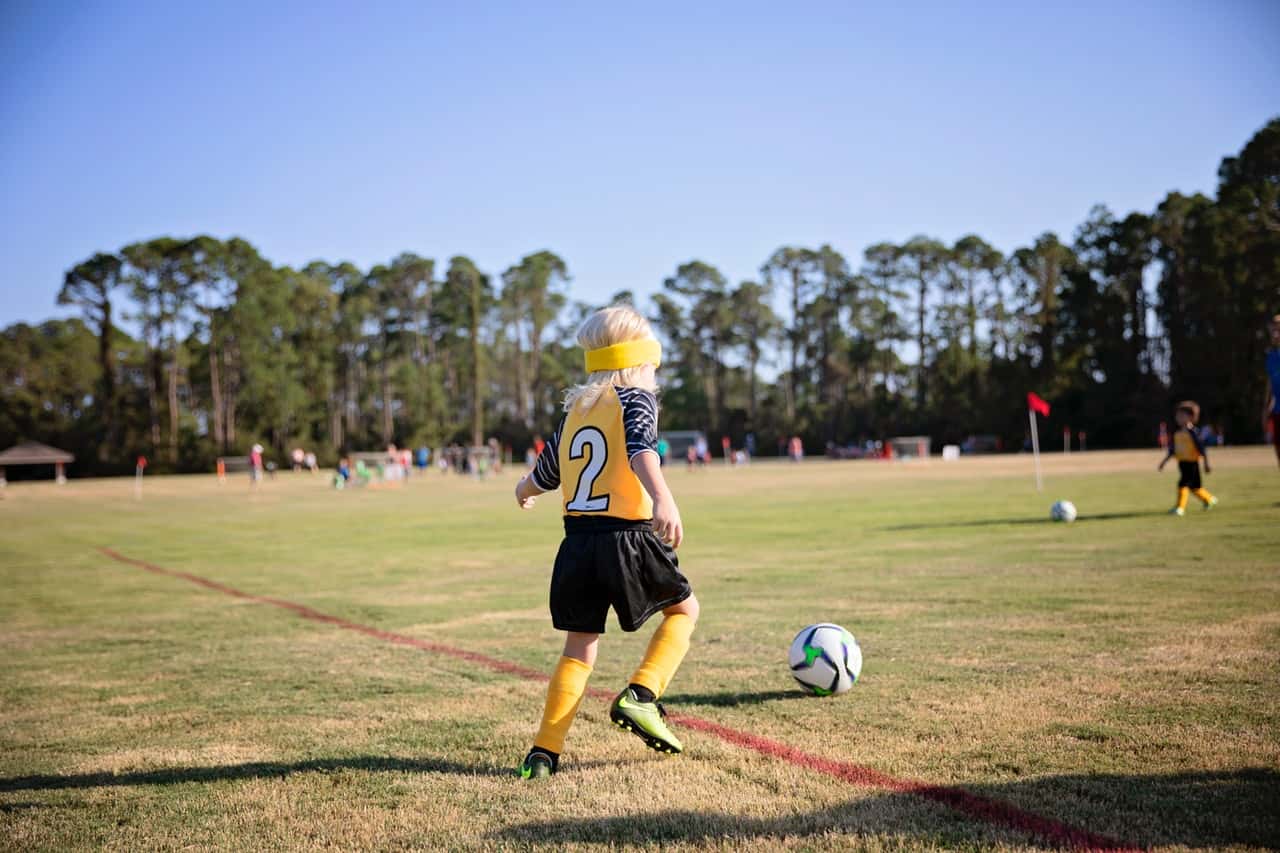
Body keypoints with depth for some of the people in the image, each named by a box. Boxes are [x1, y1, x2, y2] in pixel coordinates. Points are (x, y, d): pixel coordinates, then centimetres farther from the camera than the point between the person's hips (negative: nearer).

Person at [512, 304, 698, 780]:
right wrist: (663, 499, -39)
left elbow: (546, 473, 28)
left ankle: (544, 752, 7)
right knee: (684, 608, 18)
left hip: (578, 541, 5)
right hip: (628, 538, -5)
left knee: (579, 647, 14)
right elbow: (641, 450, -23)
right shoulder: (637, 400, -1)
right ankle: (639, 696, 2)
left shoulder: (575, 409, 16)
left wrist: (524, 490, 51)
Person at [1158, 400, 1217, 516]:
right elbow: (1172, 450, 14)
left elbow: (1201, 448, -11)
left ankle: (1180, 508, -12)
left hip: (1192, 463, -7)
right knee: (1194, 486, 16)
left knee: (1183, 483, -15)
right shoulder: (1176, 433, 8)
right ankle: (1210, 499, 37)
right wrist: (1164, 462, 9)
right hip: (1182, 462, 7)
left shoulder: (1192, 432, -12)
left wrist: (1206, 464, -11)